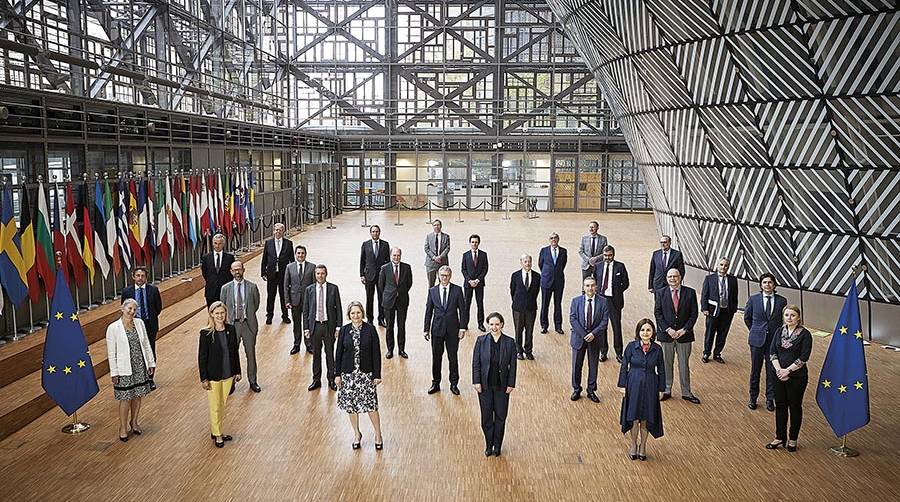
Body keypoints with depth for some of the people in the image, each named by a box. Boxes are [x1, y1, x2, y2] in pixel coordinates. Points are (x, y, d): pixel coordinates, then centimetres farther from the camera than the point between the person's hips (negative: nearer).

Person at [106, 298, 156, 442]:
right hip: (124, 369, -4)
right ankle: (123, 428, 20)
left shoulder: (140, 323, 1)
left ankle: (134, 422, 33)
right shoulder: (113, 328, -12)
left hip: (140, 366, 4)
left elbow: (146, 344, 8)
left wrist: (151, 363, 8)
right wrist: (114, 372, -9)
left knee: (137, 396, 14)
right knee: (125, 399, 2)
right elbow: (111, 352, -8)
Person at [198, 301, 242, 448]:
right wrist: (204, 379, -11)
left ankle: (215, 430, 34)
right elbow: (202, 357, -11)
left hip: (228, 375, 4)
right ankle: (217, 434, 26)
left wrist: (237, 371, 8)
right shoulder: (206, 333, -15)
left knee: (222, 404, 17)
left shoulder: (231, 329, -4)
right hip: (213, 376, -4)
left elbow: (235, 351, 5)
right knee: (215, 406, 9)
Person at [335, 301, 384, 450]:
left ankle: (378, 434, 17)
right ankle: (357, 434, 28)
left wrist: (377, 375, -6)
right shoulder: (344, 330, -1)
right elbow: (339, 352, 4)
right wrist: (337, 374, 2)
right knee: (351, 405, 9)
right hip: (348, 373, 2)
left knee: (370, 404, -3)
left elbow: (376, 353, -4)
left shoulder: (370, 329, -7)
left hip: (366, 373, -2)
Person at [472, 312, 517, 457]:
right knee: (486, 417, 7)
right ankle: (488, 445, 24)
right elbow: (476, 362, -2)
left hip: (502, 386, 0)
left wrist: (511, 384, -4)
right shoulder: (481, 340, -5)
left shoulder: (509, 342, -5)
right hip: (485, 385, 0)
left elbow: (513, 365, -1)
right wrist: (476, 382, -7)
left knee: (500, 417, 8)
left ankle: (497, 446, 25)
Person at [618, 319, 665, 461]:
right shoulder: (631, 347, -8)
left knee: (646, 419, 8)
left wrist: (661, 388, 4)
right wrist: (622, 385, -2)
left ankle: (643, 446, 27)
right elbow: (624, 367, -1)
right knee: (634, 418, 3)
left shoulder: (657, 349, -4)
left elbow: (661, 370, 4)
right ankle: (633, 445, 25)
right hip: (634, 385, -1)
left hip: (650, 387, 1)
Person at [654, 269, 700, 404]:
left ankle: (686, 393, 18)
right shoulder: (661, 293, 0)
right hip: (666, 334, 0)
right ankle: (667, 391, 22)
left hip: (684, 334, 0)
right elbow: (657, 313, -3)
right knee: (666, 364, 10)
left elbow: (694, 314, -2)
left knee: (684, 365, 8)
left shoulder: (690, 293, -1)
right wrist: (668, 329, -13)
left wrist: (684, 329, -12)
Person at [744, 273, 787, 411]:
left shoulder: (782, 301, -2)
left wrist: (778, 334, 8)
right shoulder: (753, 299, -3)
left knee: (772, 371, 7)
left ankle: (770, 399, 21)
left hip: (774, 341, 0)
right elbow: (747, 317, 10)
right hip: (757, 340, 0)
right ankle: (753, 398, 22)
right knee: (755, 370, 8)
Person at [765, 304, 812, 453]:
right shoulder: (780, 331, 4)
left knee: (795, 407, 8)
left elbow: (803, 358, -15)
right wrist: (778, 370, -13)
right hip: (779, 375, 4)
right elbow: (772, 352, 0)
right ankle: (780, 437, 23)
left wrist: (787, 370, -16)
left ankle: (793, 439, 22)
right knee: (780, 406, 11)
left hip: (797, 376, -4)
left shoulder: (805, 334, -10)